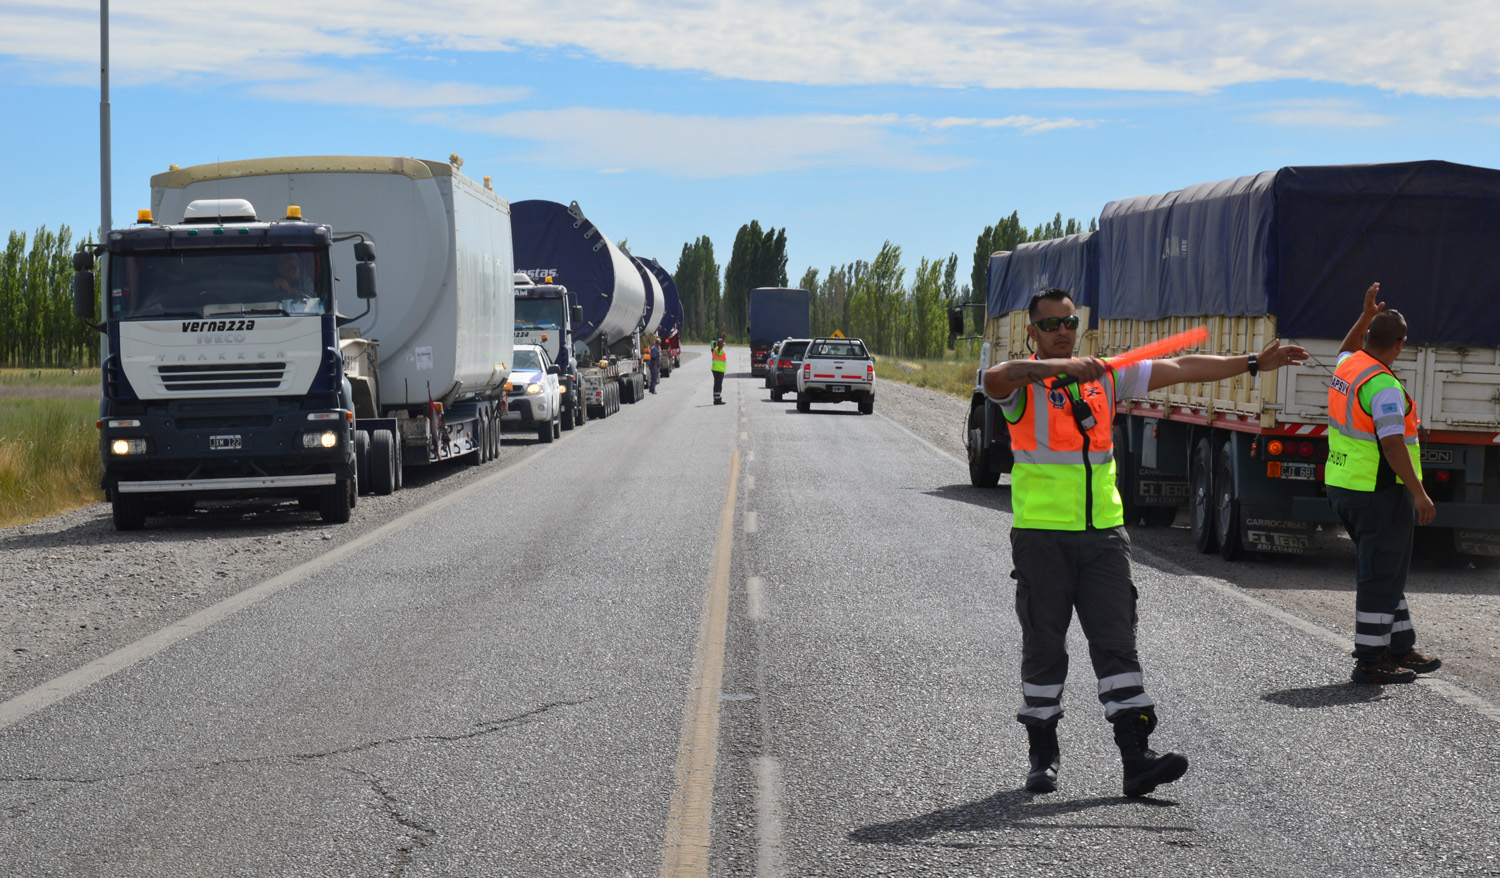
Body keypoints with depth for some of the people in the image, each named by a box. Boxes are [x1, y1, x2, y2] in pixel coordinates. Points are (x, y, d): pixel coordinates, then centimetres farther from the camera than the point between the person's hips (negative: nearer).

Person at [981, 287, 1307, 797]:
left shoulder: (1107, 376, 12)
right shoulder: (1022, 385, -3)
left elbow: (1181, 369, 14)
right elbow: (995, 378, -28)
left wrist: (1254, 364, 13)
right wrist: (1062, 366, -37)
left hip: (1103, 532, 3)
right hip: (1041, 535, -3)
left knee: (1116, 641, -2)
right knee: (1044, 646, 5)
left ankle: (1136, 759, -6)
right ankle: (1043, 755, 18)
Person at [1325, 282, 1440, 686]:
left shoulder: (1346, 367, 6)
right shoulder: (1383, 386, -21)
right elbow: (1392, 445, -25)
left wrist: (1366, 315, 28)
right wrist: (1419, 494, -22)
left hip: (1343, 486, 10)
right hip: (1379, 491, -10)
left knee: (1385, 571, 19)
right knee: (1381, 575, -2)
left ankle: (1400, 648, 27)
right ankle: (1370, 661, 2)